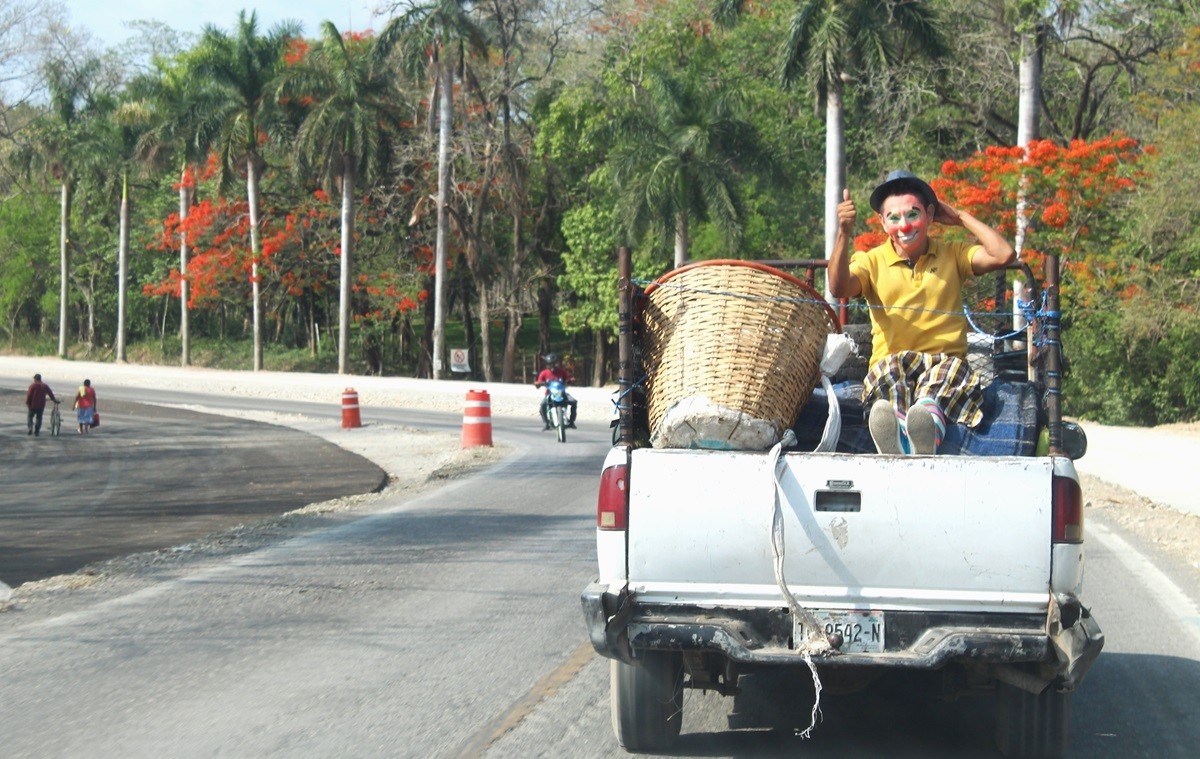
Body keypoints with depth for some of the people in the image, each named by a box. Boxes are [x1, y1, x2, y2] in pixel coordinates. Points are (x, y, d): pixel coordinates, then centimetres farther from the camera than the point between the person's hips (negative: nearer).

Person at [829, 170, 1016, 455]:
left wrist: (961, 217, 11)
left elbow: (1004, 255, 2)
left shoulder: (952, 255, 18)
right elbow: (839, 287, -6)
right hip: (889, 370, 0)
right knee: (895, 366, -37)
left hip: (945, 362, 0)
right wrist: (844, 233, -19)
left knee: (952, 369, -36)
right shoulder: (871, 262, 15)